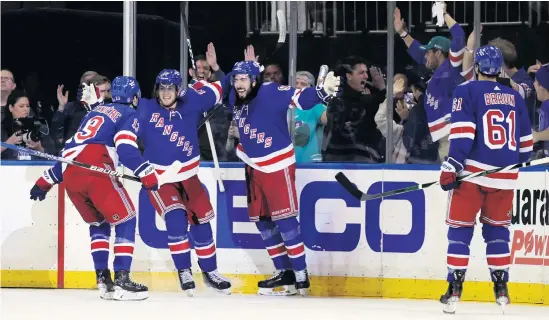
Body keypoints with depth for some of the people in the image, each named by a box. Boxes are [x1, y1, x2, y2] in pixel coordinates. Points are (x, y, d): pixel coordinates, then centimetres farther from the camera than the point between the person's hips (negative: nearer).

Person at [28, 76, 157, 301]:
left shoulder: (95, 113, 32)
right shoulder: (127, 114, 11)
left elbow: (70, 148, 32)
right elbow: (126, 148, -8)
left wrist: (46, 181, 35)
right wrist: (148, 175, -12)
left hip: (70, 173, 7)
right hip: (95, 169, -7)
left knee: (98, 222, 23)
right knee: (125, 220, 1)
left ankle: (102, 278, 13)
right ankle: (121, 280, -11)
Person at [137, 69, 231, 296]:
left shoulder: (190, 103, -6)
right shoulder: (146, 110, -12)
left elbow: (215, 90, 9)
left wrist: (200, 85, -3)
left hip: (187, 177, 3)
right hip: (157, 177, -3)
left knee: (200, 221, 7)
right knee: (176, 219, -22)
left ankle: (210, 272, 25)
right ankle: (184, 272, -10)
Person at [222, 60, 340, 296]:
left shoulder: (271, 93, -18)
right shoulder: (235, 99, 2)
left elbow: (302, 98, -28)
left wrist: (324, 91, -43)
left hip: (277, 166, -8)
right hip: (254, 167, 8)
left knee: (284, 221, -11)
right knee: (262, 221, 10)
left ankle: (300, 275, -6)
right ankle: (285, 273, 18)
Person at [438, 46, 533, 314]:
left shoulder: (467, 92, -4)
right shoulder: (515, 97, 11)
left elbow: (462, 133, -14)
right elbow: (525, 141, 17)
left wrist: (451, 167, -13)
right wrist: (518, 164, 33)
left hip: (473, 171, -4)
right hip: (505, 177, 4)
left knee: (460, 228, 3)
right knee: (497, 229, 16)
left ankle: (454, 290, -3)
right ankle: (501, 289, 12)